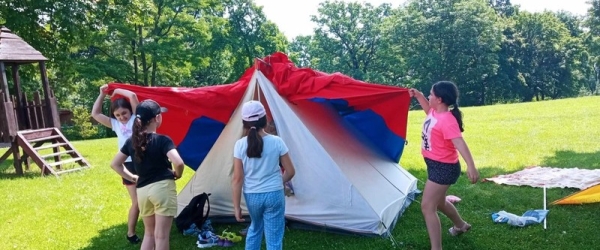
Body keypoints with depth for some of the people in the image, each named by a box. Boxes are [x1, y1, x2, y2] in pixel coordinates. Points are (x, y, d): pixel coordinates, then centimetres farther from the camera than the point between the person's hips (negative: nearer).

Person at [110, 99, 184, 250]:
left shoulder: (131, 141, 6)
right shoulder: (163, 140, -12)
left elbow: (115, 164, 13)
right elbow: (178, 162, -24)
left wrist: (132, 178, 16)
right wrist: (177, 175, -4)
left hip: (142, 191, 6)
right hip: (162, 188, -5)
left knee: (149, 233, 21)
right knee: (161, 235, 2)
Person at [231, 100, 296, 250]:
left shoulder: (240, 145, -10)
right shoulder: (277, 142, -11)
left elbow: (237, 179, -8)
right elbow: (290, 172, -3)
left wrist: (236, 206, 0)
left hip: (251, 196, 2)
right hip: (274, 195, -2)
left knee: (255, 228, 29)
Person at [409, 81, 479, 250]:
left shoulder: (447, 120, -26)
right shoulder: (435, 112, 0)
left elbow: (459, 143, -38)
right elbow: (428, 109, 27)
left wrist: (471, 165, -49)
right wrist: (418, 95, 14)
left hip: (444, 167, -10)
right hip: (436, 165, 10)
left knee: (427, 207, -10)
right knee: (438, 202, 27)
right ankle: (461, 225, 53)